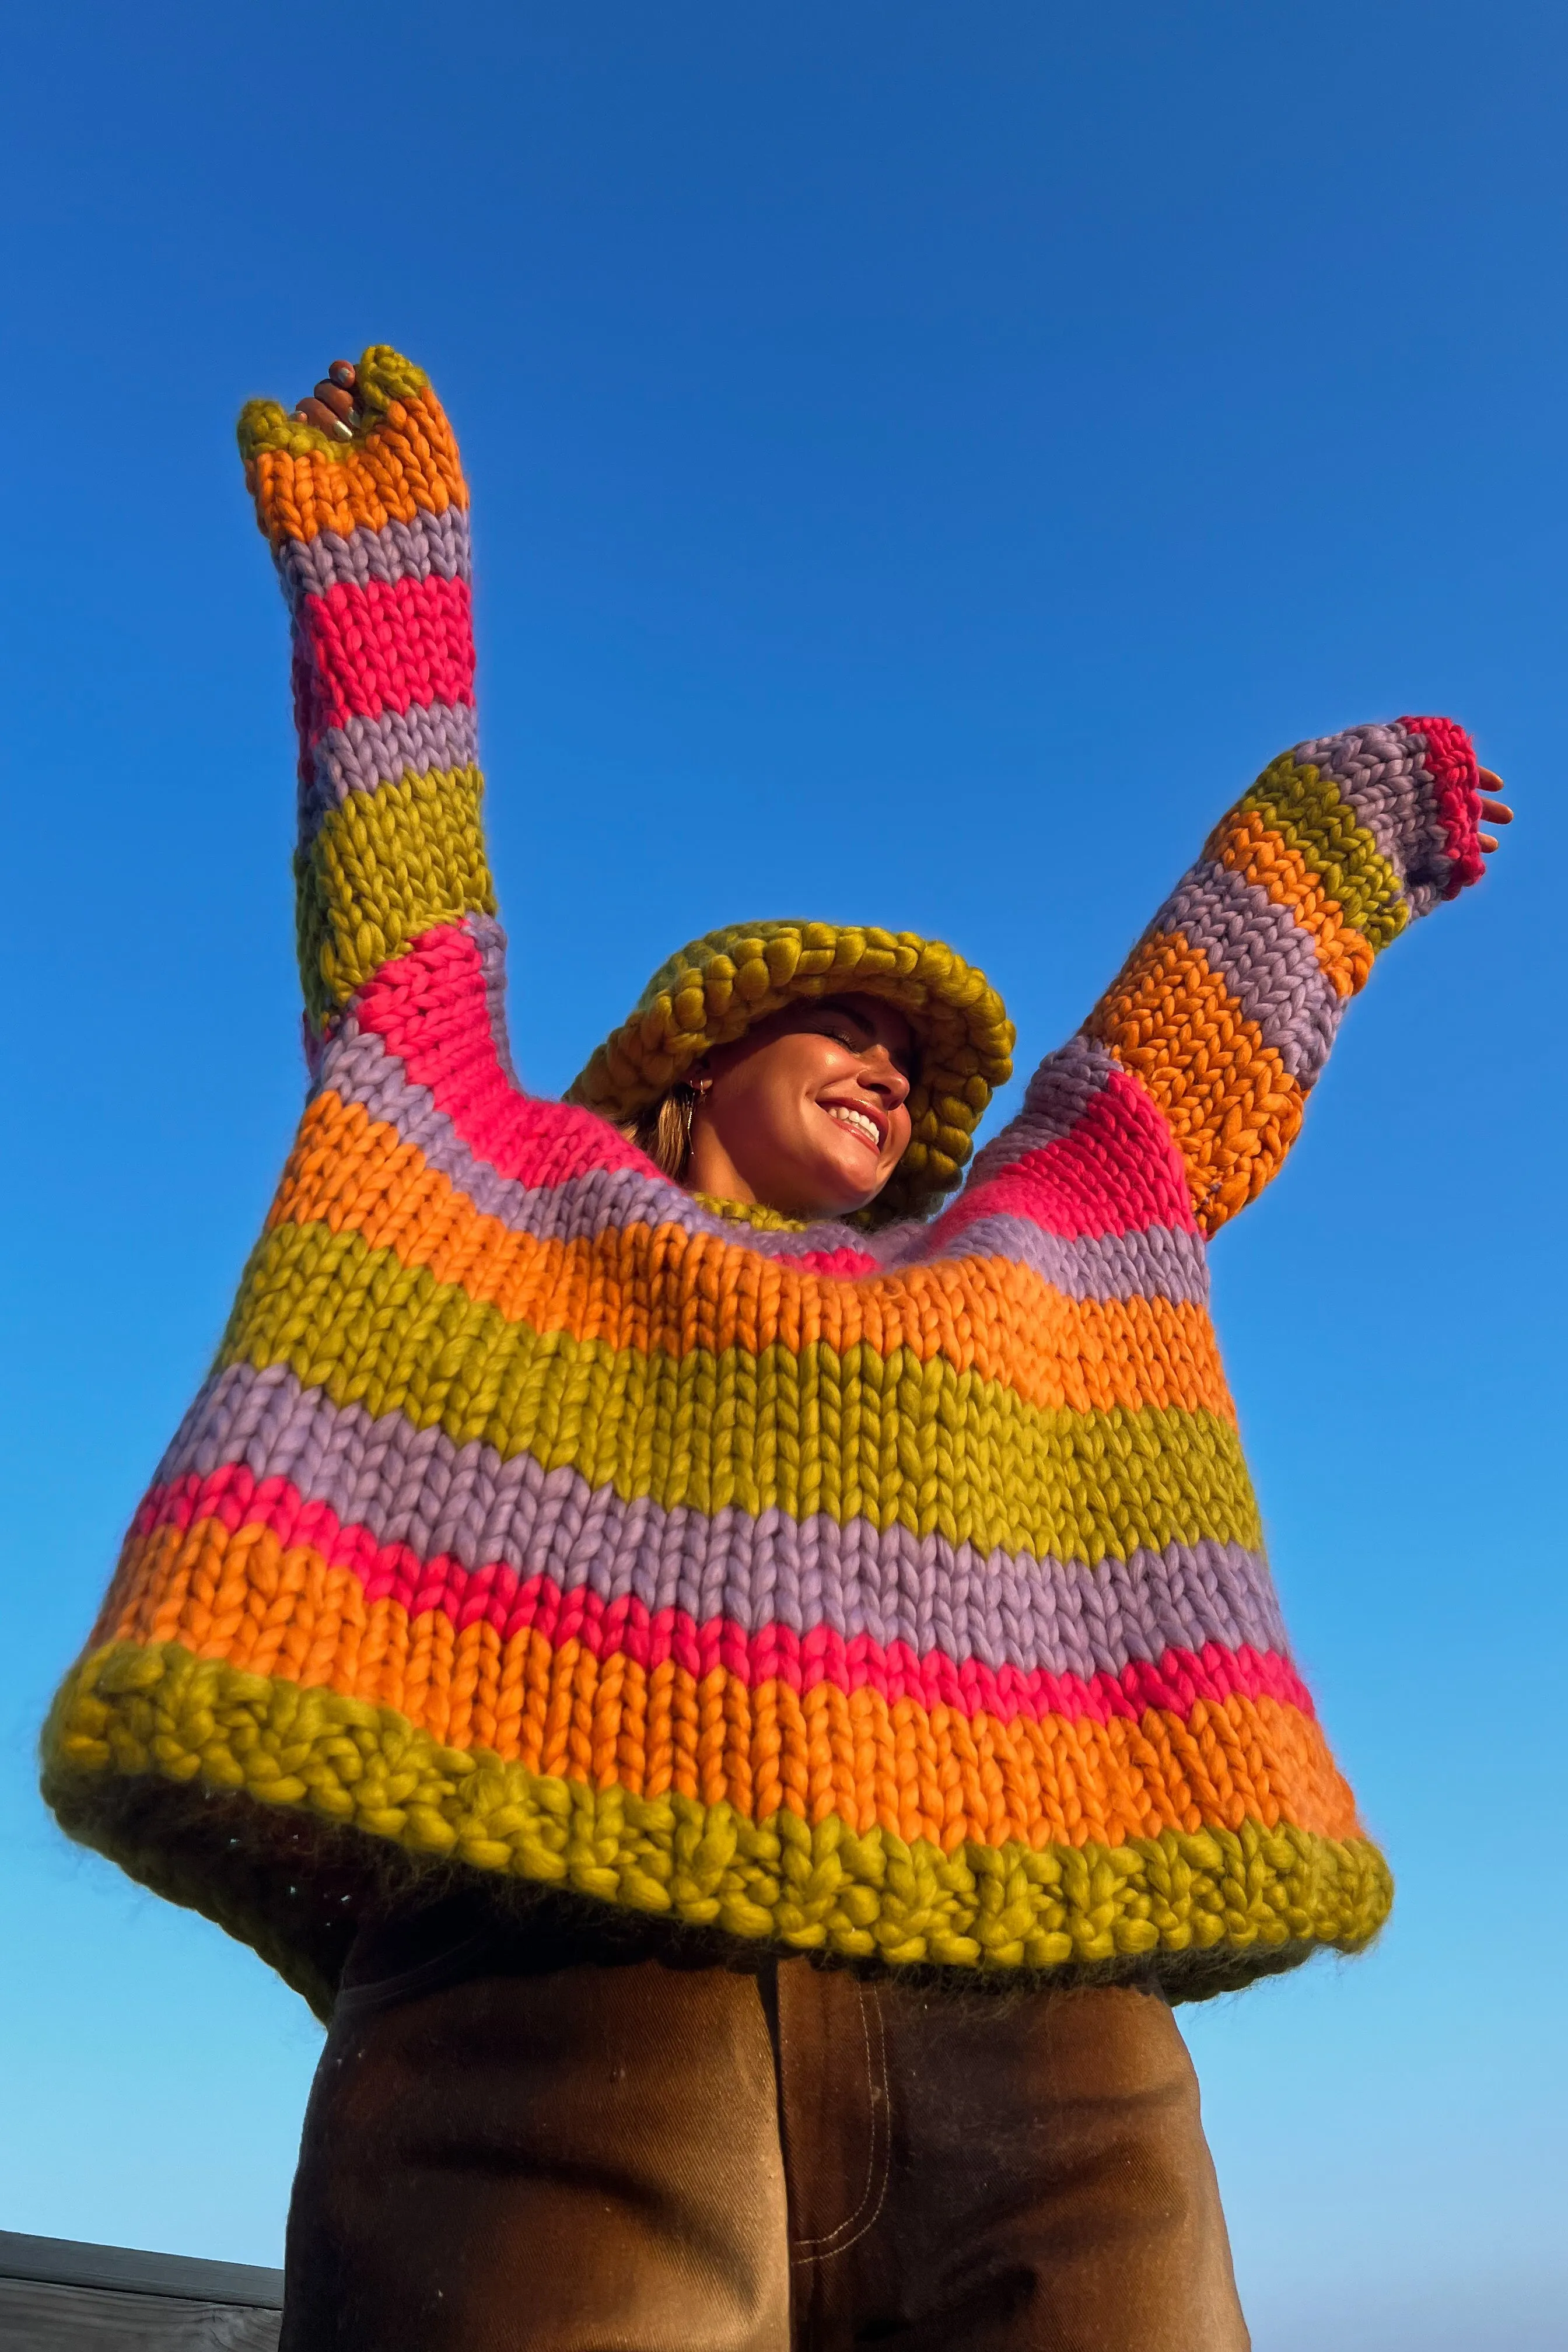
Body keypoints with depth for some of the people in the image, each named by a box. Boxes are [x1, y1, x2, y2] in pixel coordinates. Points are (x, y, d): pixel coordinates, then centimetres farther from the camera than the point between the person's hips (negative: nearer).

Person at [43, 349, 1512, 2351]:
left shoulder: (1025, 1255, 30)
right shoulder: (533, 1194, 24)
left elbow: (1177, 1046, 40)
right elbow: (405, 946, 26)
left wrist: (1345, 814, 55)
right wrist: (378, 559, 31)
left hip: (1029, 2053, 4)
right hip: (554, 1992, -2)